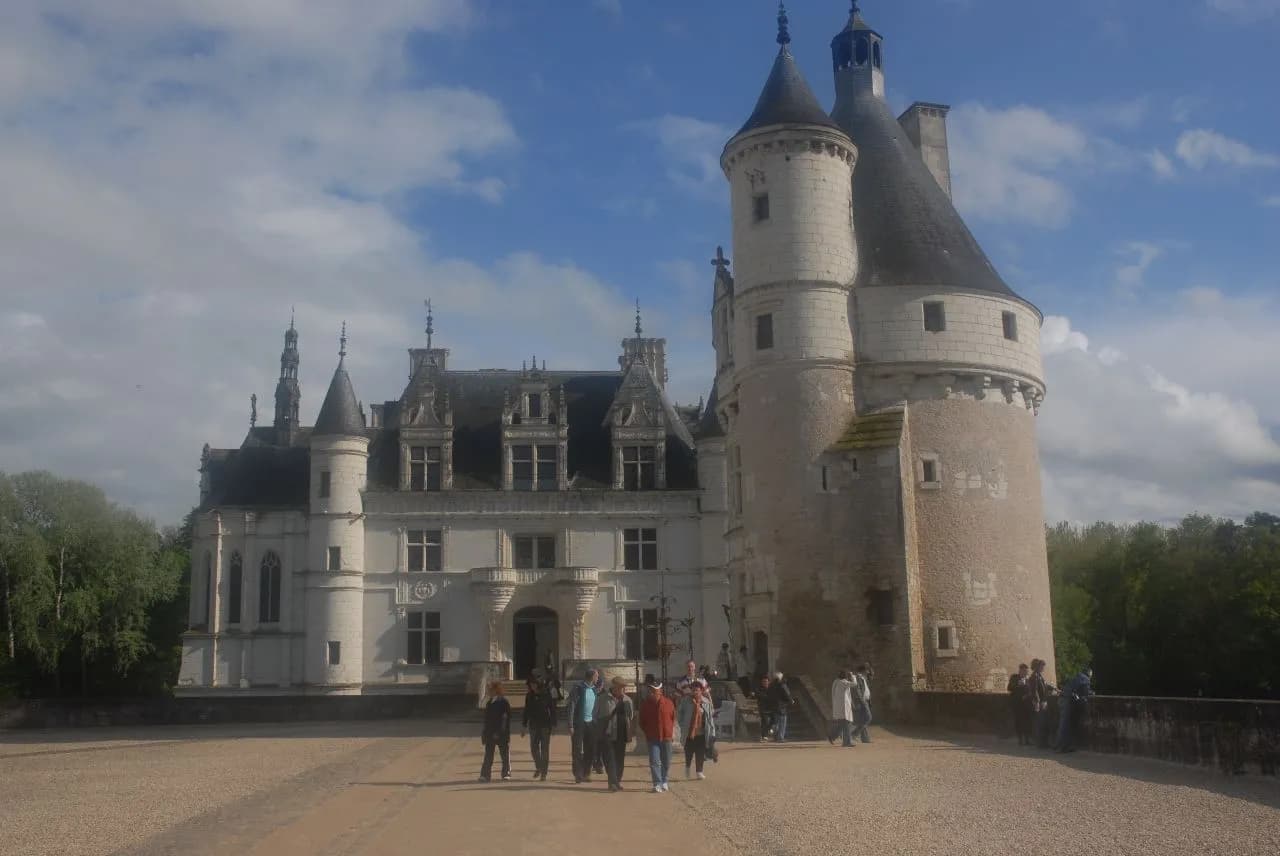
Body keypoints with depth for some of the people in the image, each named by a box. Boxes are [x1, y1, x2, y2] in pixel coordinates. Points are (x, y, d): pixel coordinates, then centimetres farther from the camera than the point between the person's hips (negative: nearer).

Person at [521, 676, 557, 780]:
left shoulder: (547, 694, -5)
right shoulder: (529, 696, 5)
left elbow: (552, 709, -4)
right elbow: (526, 711, 11)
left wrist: (553, 725, -9)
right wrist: (524, 725, 9)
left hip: (545, 725, -3)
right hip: (533, 725, 3)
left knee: (544, 749, -1)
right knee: (534, 748, 1)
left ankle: (544, 773, 5)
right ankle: (538, 768, 24)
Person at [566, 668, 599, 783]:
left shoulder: (594, 690, 10)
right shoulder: (577, 689, -8)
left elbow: (596, 707, 13)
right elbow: (571, 708, -9)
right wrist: (571, 726, -14)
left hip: (590, 723, 6)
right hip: (579, 723, -6)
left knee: (590, 750, 7)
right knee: (578, 750, -2)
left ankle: (586, 774, 17)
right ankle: (578, 775, 2)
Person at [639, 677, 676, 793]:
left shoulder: (668, 703, -1)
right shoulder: (645, 704, -2)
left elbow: (673, 718, 9)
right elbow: (642, 721, 7)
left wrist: (672, 731, 3)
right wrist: (646, 733, 2)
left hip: (666, 736, 1)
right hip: (652, 738, -1)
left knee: (666, 762, 10)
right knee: (654, 761, -8)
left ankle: (664, 782, 26)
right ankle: (657, 784, -6)